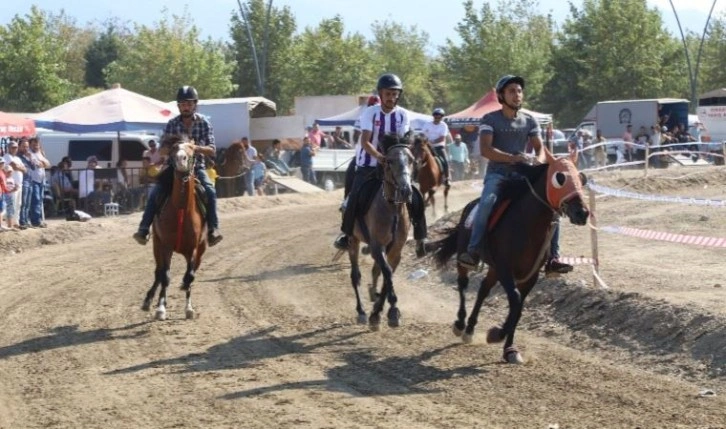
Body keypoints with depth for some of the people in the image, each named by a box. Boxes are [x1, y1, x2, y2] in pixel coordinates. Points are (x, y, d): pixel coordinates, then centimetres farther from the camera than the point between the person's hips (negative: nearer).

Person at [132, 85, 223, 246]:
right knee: (155, 193, -19)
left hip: (196, 167, -1)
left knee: (210, 191, -28)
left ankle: (213, 229, -24)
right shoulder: (172, 124, 0)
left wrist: (197, 148, -26)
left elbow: (212, 150, -7)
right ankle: (143, 229, -15)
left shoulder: (204, 123, -2)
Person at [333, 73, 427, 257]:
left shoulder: (402, 115, -1)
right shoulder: (370, 113, -10)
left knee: (416, 198, -10)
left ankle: (419, 238, 2)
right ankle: (345, 234, 0)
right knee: (354, 198, -21)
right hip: (368, 165, -2)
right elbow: (365, 141, -19)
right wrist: (379, 156, -37)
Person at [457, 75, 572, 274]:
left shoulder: (529, 121, 12)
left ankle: (551, 257, -8)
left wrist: (540, 160, -17)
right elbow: (485, 149, -14)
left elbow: (540, 147, 9)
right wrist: (511, 158, -28)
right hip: (497, 173, -4)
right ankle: (473, 251, -31)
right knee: (487, 201, -35)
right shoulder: (490, 119, -1)